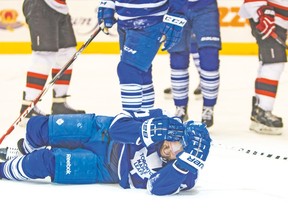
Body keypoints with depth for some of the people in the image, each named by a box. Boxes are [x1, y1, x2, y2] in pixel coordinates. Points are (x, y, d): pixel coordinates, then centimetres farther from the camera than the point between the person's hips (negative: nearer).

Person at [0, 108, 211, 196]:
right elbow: (119, 124, -20)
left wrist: (184, 161, -58)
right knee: (37, 127, 2)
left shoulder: (182, 174, -29)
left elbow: (157, 188, -47)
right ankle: (28, 151, 44)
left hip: (105, 169, -2)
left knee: (45, 163, -10)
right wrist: (148, 131, -38)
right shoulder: (164, 121, -24)